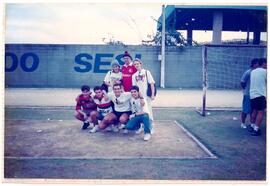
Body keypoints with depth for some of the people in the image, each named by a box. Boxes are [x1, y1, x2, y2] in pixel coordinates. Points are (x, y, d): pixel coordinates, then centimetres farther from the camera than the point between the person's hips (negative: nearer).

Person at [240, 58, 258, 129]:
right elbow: (242, 82, -11)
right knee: (245, 110, 4)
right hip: (248, 95, -6)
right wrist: (246, 89, -2)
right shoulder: (248, 72, -14)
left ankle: (252, 123, 25)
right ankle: (243, 123, 17)